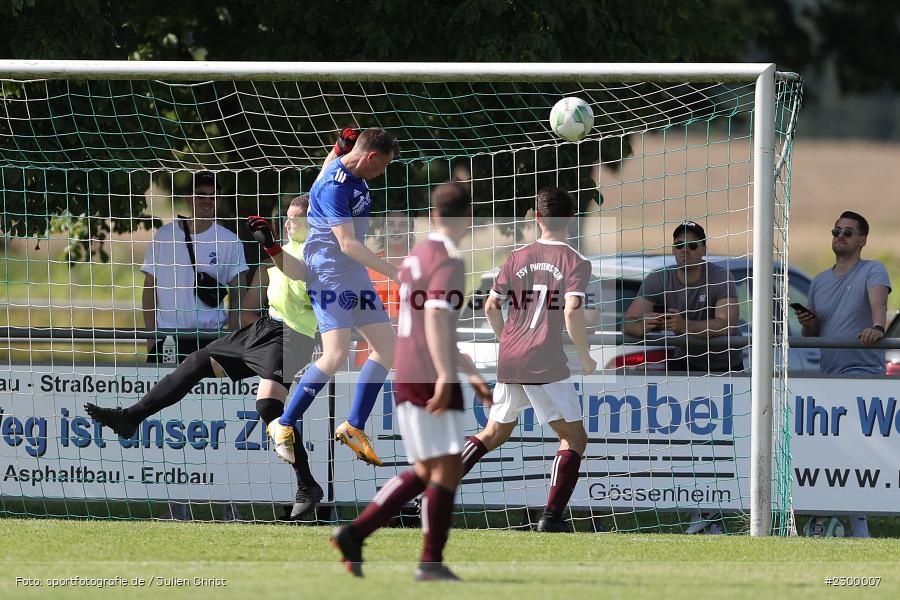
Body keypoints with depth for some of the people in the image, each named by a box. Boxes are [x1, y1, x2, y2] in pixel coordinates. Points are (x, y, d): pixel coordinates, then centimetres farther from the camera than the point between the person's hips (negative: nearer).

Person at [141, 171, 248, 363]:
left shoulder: (230, 241, 5)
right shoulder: (164, 235, 7)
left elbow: (237, 296, 5)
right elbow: (149, 289, 9)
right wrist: (151, 335, 1)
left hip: (209, 338, 0)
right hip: (166, 337, 1)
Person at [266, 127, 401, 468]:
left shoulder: (354, 174, 4)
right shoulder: (334, 186, -23)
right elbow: (347, 244, -27)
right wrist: (395, 273, -29)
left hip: (355, 273, 10)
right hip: (328, 271, -10)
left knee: (386, 347, 5)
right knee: (336, 354, -18)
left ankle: (354, 427, 12)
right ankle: (284, 426, -5)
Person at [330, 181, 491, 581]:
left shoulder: (416, 257, 18)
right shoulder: (448, 262, -10)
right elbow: (435, 318, -24)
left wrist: (471, 374, 30)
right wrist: (445, 376, -28)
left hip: (405, 380, 9)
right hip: (432, 382, -9)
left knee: (423, 472, 14)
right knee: (446, 470, -3)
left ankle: (355, 534, 6)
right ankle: (431, 562, -4)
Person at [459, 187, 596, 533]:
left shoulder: (517, 258, 10)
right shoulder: (576, 263, -4)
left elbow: (491, 306, 10)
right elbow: (572, 312, -16)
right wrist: (585, 357, -4)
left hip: (509, 361, 5)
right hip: (546, 362, -5)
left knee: (496, 432, 23)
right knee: (574, 439, 5)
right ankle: (552, 516, -5)